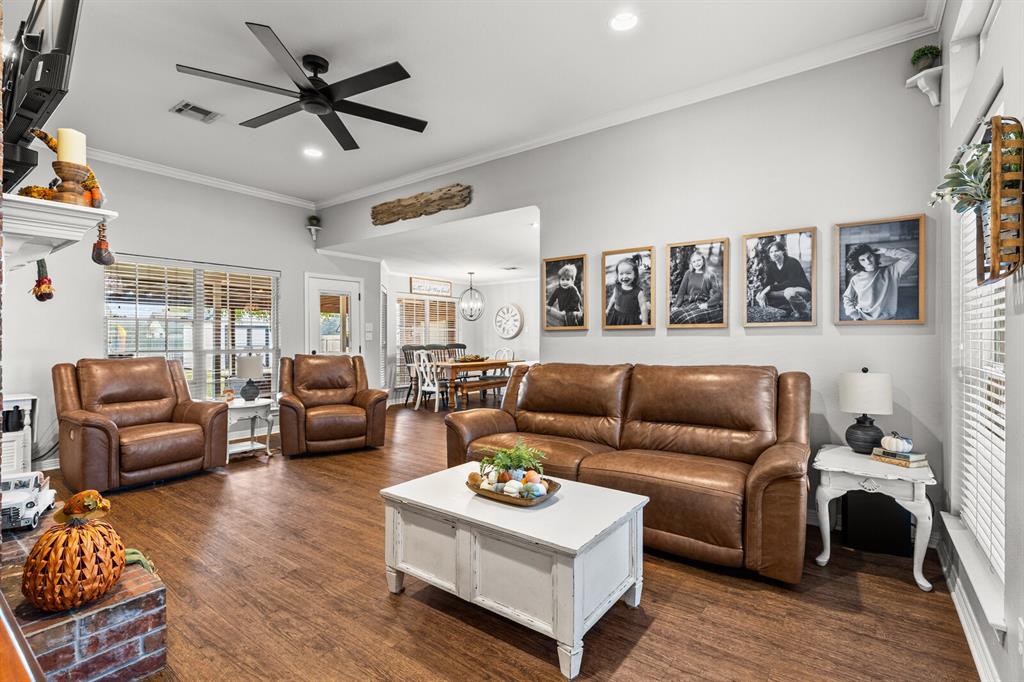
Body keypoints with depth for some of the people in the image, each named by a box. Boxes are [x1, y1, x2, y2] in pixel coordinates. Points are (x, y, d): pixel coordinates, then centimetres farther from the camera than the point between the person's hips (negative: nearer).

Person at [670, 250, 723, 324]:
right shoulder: (688, 274, 17)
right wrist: (676, 305, -3)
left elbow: (718, 293, -1)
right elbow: (681, 291, 12)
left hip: (702, 304, -3)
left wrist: (707, 304, -16)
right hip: (688, 303, 3)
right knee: (672, 316, -29)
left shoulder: (710, 275, 9)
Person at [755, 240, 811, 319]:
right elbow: (767, 284, -6)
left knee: (789, 292, -43)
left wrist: (771, 287, -34)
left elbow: (791, 283, -28)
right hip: (786, 291, 7)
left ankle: (806, 312, -13)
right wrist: (763, 294, -28)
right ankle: (793, 310, -1)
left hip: (803, 290, -7)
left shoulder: (792, 262, -17)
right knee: (759, 296, -11)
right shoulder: (770, 267, 1)